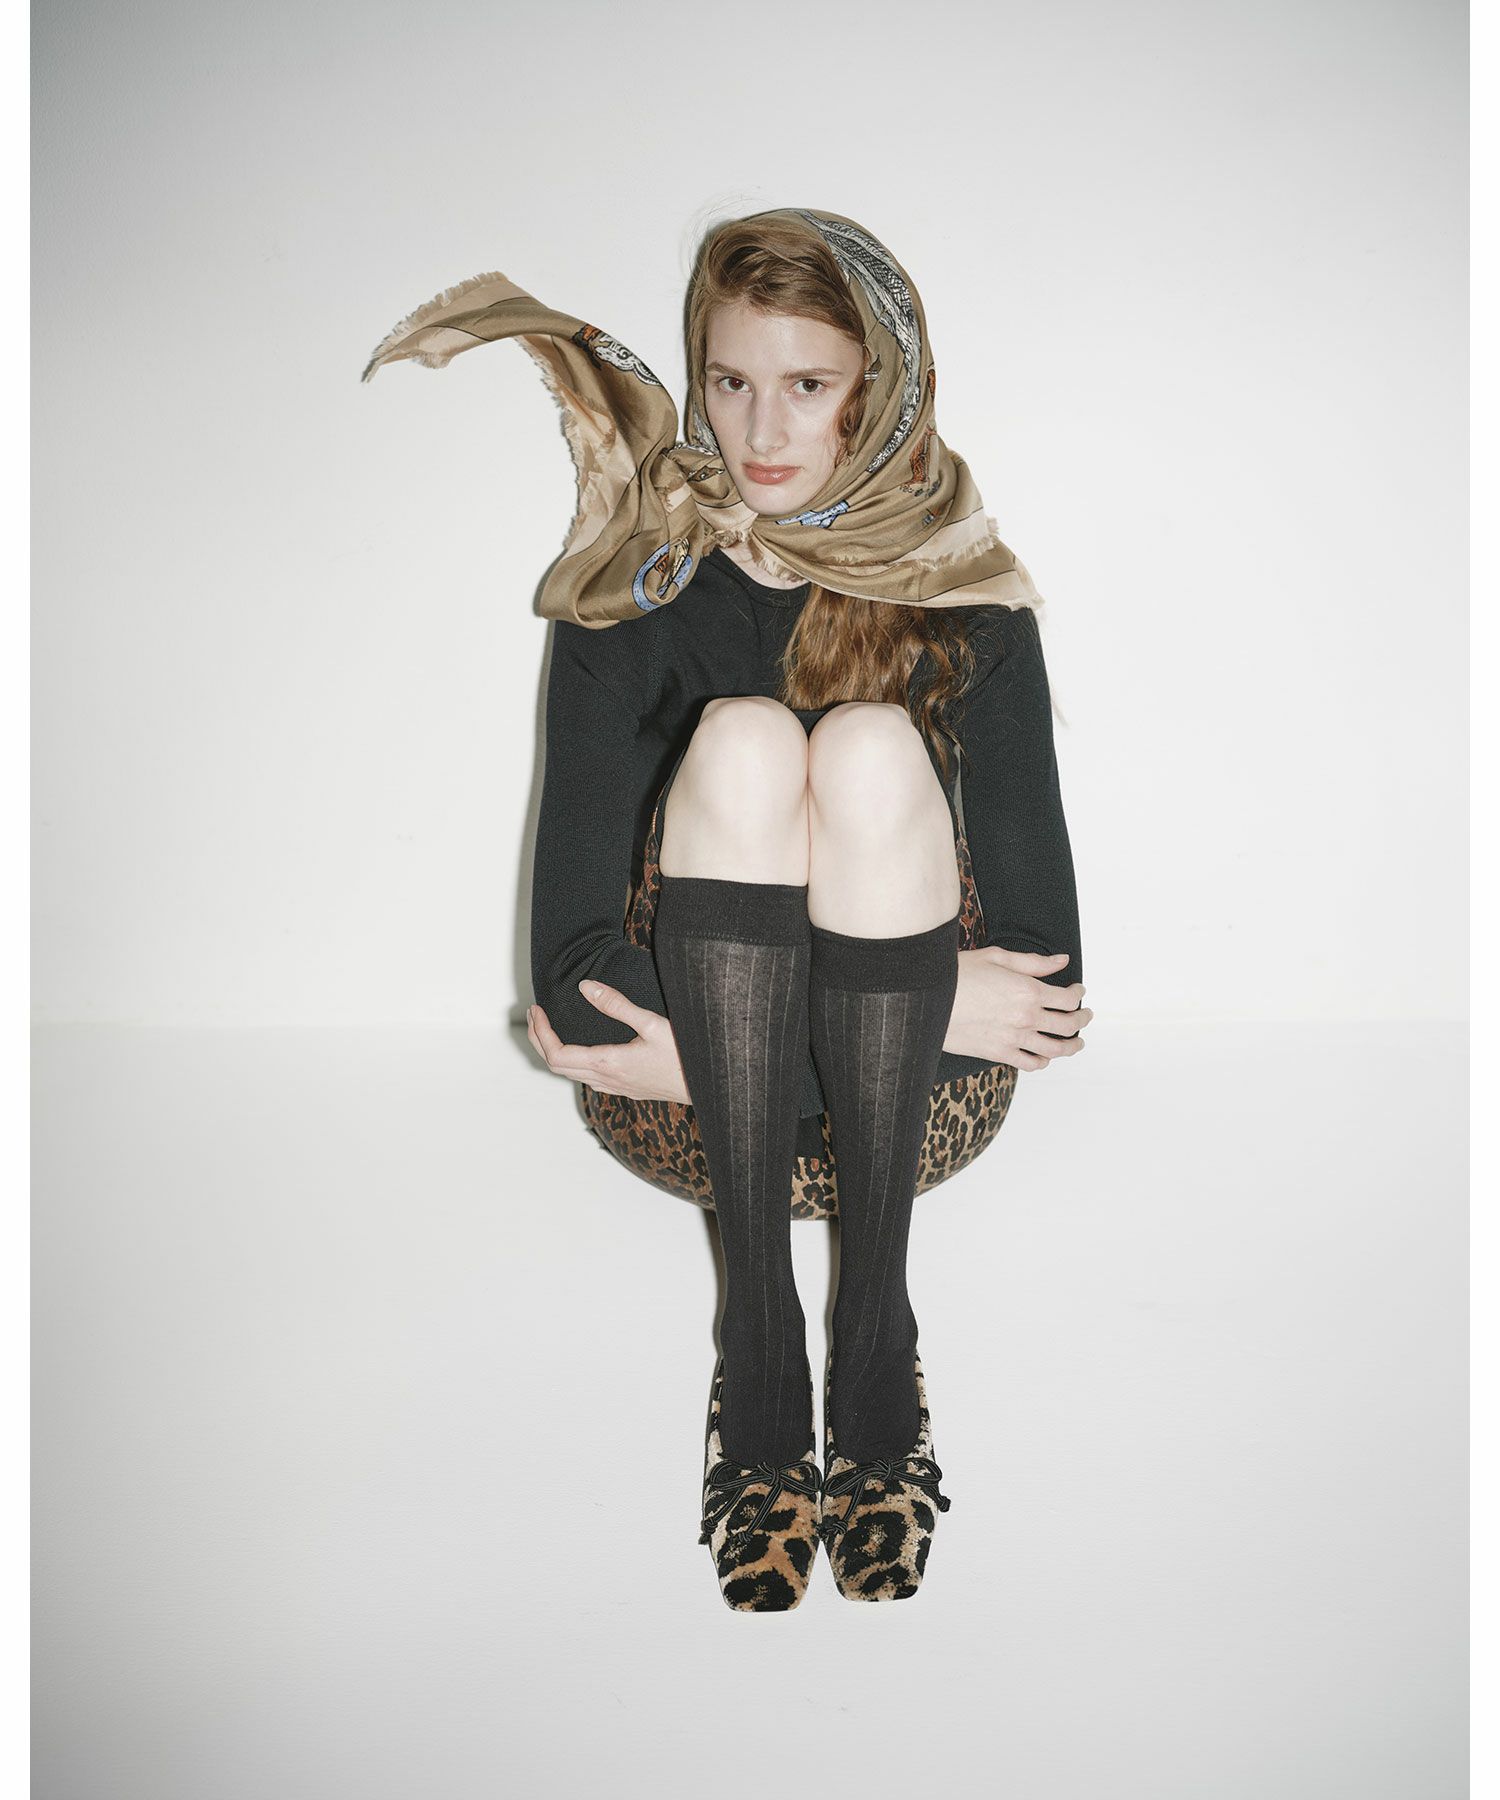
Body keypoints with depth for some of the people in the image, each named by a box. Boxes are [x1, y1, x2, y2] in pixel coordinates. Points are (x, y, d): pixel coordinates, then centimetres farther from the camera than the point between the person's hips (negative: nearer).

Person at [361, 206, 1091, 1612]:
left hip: (915, 1093, 1)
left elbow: (1045, 974, -6)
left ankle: (877, 1320, -26)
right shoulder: (637, 595, -3)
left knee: (874, 749, -27)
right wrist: (911, 984, -22)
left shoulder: (965, 599, -1)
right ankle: (758, 1330, -29)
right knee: (743, 739, -27)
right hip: (692, 1102, 0)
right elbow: (574, 970, -15)